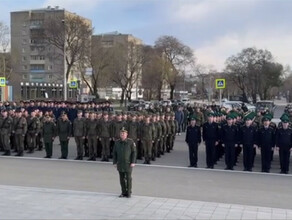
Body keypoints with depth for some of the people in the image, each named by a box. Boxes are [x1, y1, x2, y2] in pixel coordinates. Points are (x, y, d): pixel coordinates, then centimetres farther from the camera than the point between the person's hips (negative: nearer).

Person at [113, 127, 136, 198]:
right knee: (122, 178, 8)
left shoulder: (131, 142, -7)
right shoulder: (117, 142, 3)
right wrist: (115, 162, 2)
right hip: (120, 164, 3)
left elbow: (134, 152, -7)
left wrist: (133, 162, -13)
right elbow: (114, 153, 7)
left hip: (128, 164, -3)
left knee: (128, 178, 1)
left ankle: (129, 193, 11)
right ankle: (124, 192, 19)